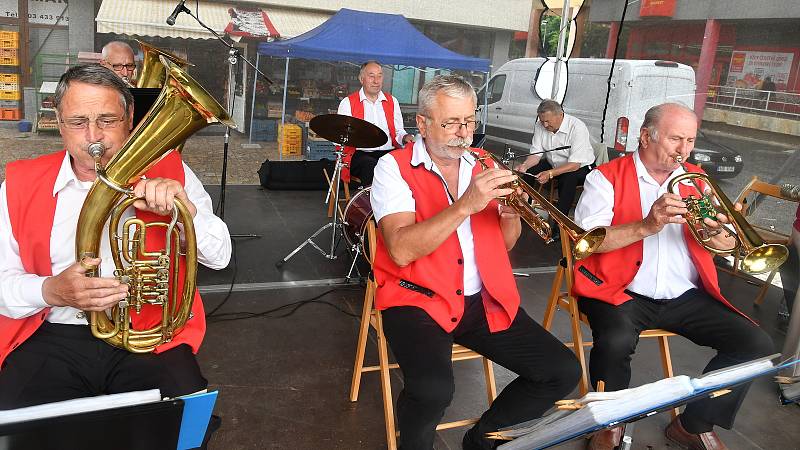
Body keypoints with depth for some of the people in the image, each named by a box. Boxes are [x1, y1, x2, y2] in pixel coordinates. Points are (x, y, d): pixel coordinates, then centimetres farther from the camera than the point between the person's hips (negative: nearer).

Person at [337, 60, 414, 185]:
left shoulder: (392, 102, 20)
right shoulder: (348, 103, 7)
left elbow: (398, 132, 20)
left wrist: (405, 138, -4)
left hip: (389, 152, 4)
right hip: (360, 154, -3)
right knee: (371, 165, -37)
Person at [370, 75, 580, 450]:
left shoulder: (481, 166, 13)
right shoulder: (394, 167, -5)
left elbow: (504, 245, 16)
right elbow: (401, 250, -20)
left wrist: (510, 213, -6)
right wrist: (465, 205, -25)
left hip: (485, 300, 6)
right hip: (419, 300, -5)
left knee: (564, 372, -5)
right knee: (433, 390, -32)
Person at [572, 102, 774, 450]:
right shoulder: (607, 178, -1)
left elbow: (728, 244, 13)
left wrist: (718, 235, -12)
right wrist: (646, 226, -25)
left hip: (686, 296, 5)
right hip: (623, 293, -5)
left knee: (756, 344, -9)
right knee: (616, 343, -34)